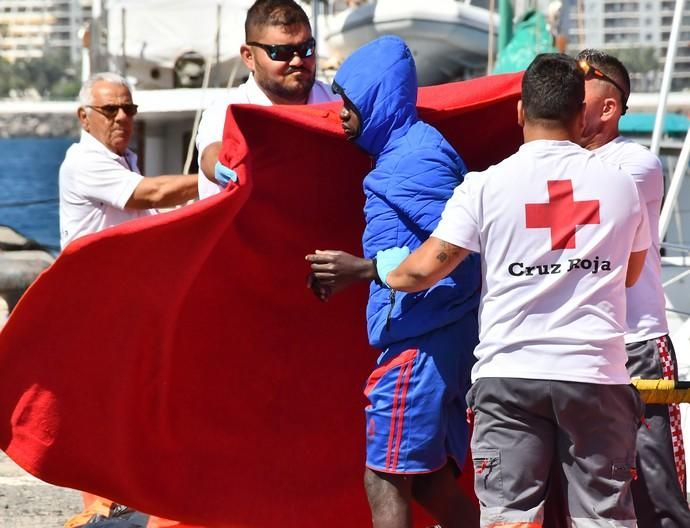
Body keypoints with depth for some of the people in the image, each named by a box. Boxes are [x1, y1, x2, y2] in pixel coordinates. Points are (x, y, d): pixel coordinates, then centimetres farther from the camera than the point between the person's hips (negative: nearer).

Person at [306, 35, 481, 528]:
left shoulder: (414, 158, -13)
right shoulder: (405, 151, 18)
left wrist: (363, 270, -22)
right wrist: (352, 274, 15)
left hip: (423, 340, -10)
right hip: (425, 339, 10)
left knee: (385, 479, -7)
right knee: (429, 481, 12)